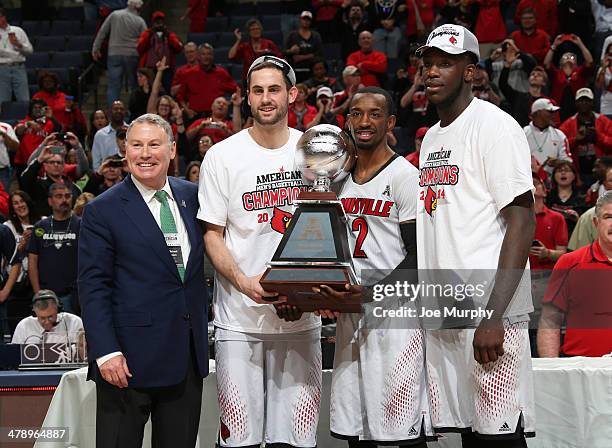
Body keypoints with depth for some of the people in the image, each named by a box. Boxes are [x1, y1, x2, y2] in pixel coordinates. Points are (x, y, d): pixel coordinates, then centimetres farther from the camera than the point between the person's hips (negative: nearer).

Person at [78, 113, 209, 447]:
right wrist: (106, 352, -16)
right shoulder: (102, 211, -4)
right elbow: (93, 288, -7)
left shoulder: (192, 196, 10)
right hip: (130, 357, -4)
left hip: (188, 354, 4)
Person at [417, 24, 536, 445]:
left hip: (489, 315, -8)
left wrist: (494, 316, -22)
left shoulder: (494, 126, -7)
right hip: (440, 316, 8)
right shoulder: (431, 137, 19)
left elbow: (523, 222, -14)